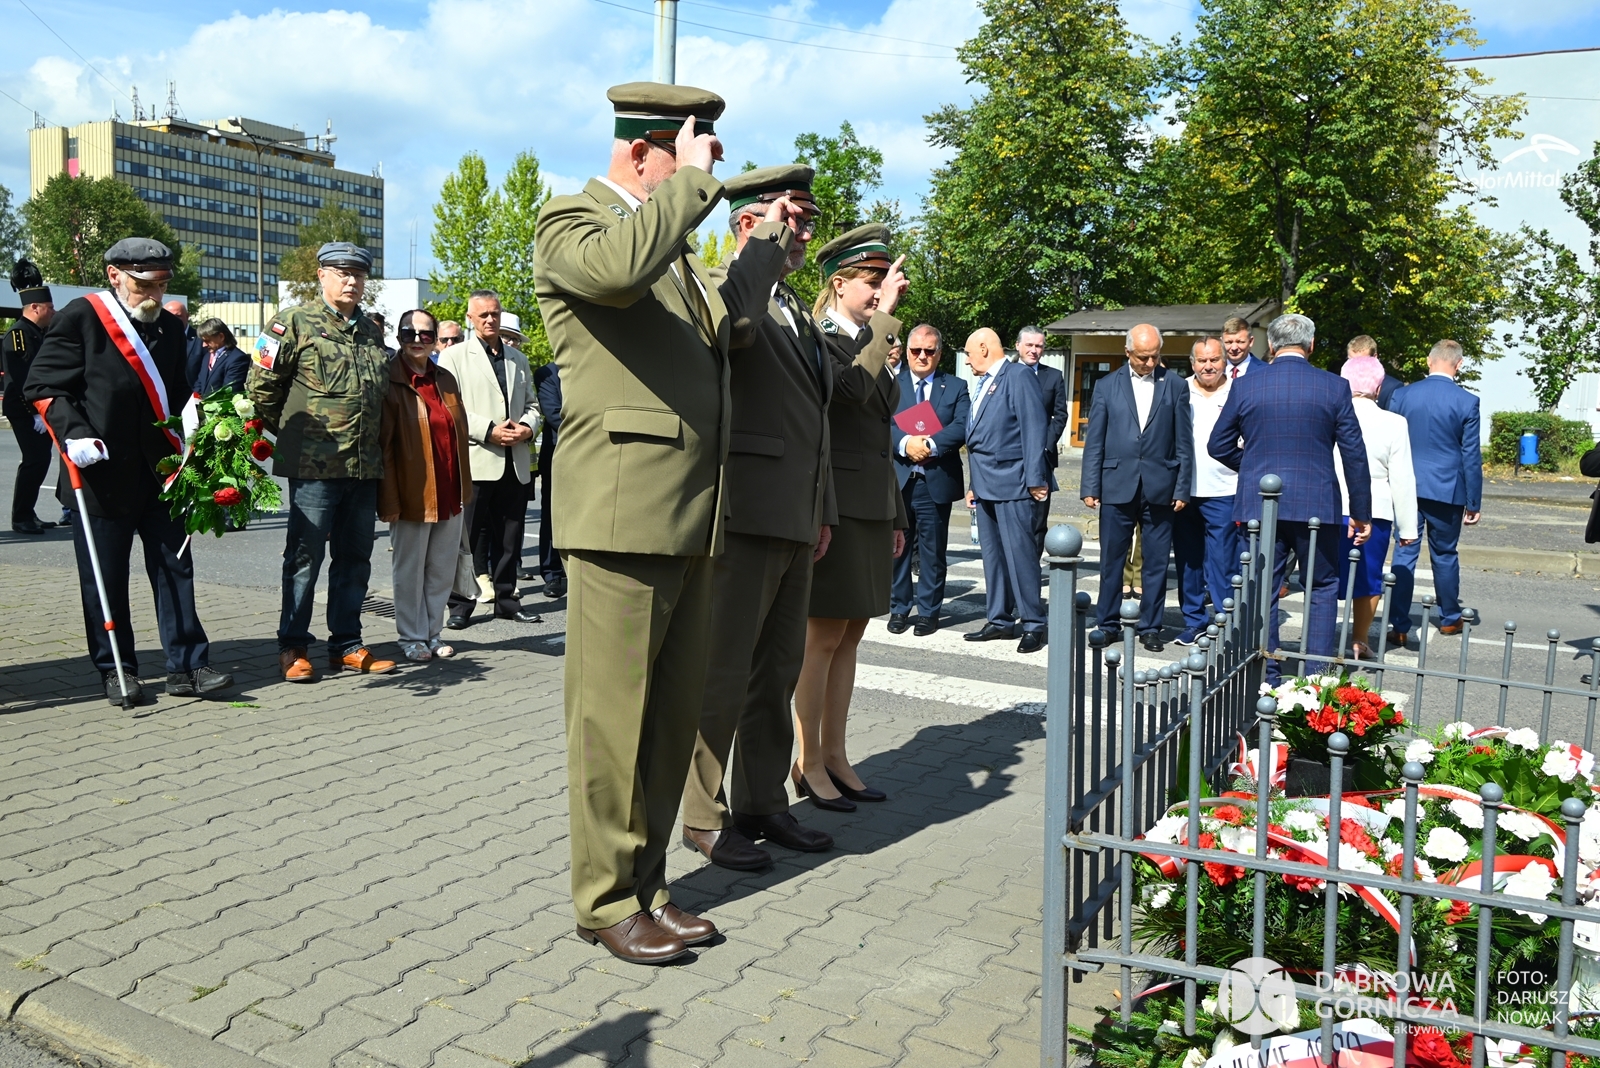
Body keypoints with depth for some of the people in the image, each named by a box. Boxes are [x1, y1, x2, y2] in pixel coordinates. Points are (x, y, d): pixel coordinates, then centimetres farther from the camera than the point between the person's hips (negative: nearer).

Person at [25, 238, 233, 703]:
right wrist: (74, 434, -17)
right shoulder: (80, 318, -3)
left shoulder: (171, 327, 14)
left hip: (162, 472, 5)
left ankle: (186, 666, 9)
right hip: (102, 473, -4)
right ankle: (115, 670, 16)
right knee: (105, 578, 4)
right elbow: (44, 386, -4)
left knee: (175, 568, 4)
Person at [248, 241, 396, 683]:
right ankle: (293, 648, 11)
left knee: (354, 559, 10)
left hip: (365, 465, 6)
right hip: (314, 465, -6)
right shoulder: (296, 321, -1)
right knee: (305, 558, 1)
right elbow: (261, 384, -2)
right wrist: (289, 431, 5)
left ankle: (347, 646, 20)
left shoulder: (371, 331, 17)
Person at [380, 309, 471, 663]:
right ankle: (412, 637, 17)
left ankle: (433, 632, 24)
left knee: (442, 570, 12)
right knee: (410, 570, 5)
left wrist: (463, 486, 13)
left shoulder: (446, 379, 12)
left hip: (449, 494, 6)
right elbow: (382, 444, -10)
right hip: (413, 495, -6)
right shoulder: (390, 381, -6)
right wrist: (389, 500, -14)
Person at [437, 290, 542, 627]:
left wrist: (528, 426, -1)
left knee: (510, 537, 9)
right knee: (465, 537, -1)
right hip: (474, 461, -4)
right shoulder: (454, 357, 3)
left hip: (515, 463, 5)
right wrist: (488, 431, -15)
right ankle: (461, 604, 7)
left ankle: (506, 598, 19)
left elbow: (531, 404, 22)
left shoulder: (518, 359, 19)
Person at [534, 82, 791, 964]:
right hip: (622, 513, -9)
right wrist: (696, 179, -16)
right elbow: (618, 267, -29)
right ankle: (605, 901, 15)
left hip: (692, 517, 9)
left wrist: (771, 241, 32)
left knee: (676, 712, 13)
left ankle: (646, 886, 26)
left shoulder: (667, 236, 22)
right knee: (613, 719, 1)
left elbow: (716, 318, 34)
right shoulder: (570, 220, -5)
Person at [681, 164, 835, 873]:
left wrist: (823, 510, 21)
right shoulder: (718, 286, -6)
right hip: (745, 514, -9)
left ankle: (762, 802, 27)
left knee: (778, 669, 15)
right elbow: (733, 321, -33)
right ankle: (705, 816, 13)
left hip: (796, 519, 9)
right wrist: (768, 240, -22)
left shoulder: (798, 311, 21)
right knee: (723, 670, -1)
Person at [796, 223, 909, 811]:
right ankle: (809, 764, 10)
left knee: (850, 636, 11)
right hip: (836, 503, -8)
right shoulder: (818, 339, -8)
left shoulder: (870, 344, 18)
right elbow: (850, 388, -29)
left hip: (874, 507, 8)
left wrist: (896, 514, 21)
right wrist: (883, 318, -24)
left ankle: (835, 755, 20)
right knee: (824, 636, -1)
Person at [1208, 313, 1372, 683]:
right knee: (1322, 589, 12)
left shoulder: (1244, 385, 0)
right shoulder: (1334, 387, -3)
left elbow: (1218, 445, 6)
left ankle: (1266, 678, 12)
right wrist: (1362, 512, 6)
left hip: (1258, 503, 1)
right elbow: (1354, 454, -1)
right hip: (1316, 504, -1)